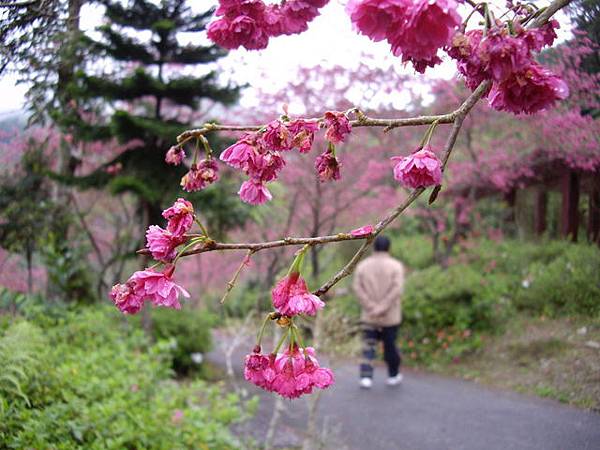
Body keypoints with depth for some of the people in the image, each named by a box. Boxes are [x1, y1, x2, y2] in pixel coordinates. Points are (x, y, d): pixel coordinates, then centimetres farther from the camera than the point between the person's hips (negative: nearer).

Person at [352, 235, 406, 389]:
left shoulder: (363, 265, 3)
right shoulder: (396, 265, -4)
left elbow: (358, 288, -7)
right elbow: (397, 289, -17)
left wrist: (372, 307, -11)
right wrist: (383, 308, -16)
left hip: (369, 316, 1)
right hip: (390, 317, -1)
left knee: (368, 346, 5)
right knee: (390, 346, 12)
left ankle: (366, 377, -8)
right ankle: (393, 376, 27)